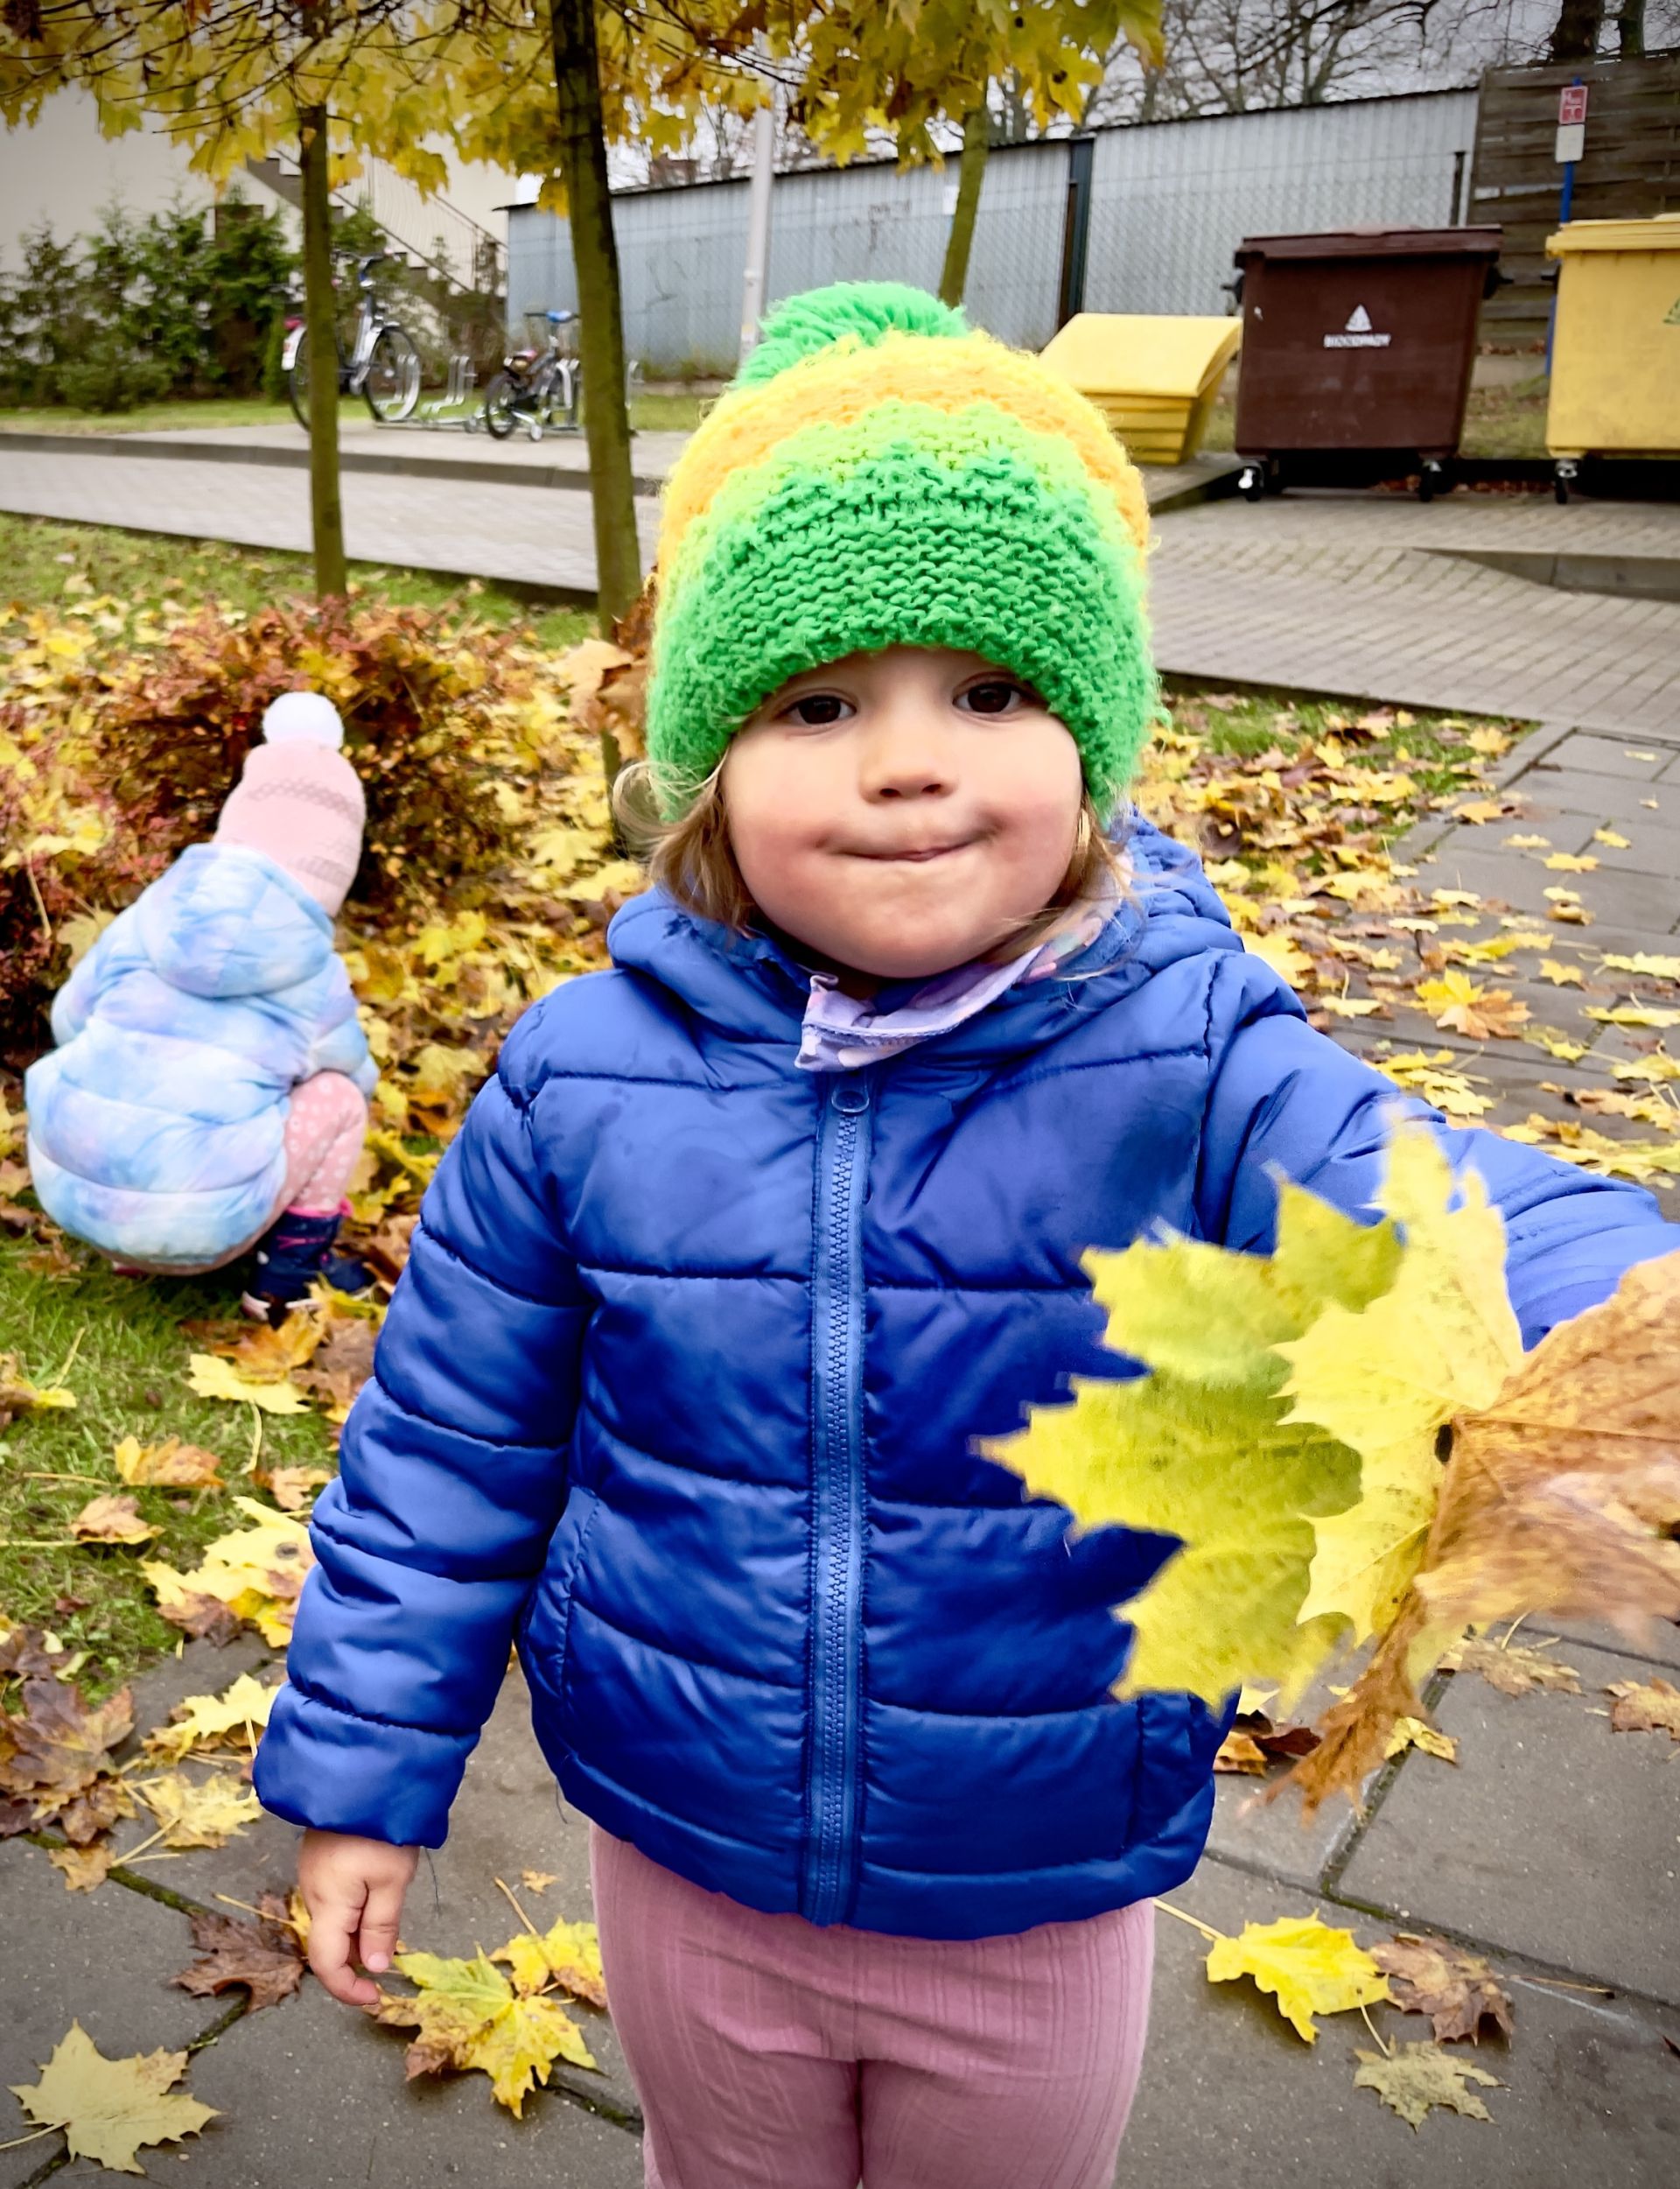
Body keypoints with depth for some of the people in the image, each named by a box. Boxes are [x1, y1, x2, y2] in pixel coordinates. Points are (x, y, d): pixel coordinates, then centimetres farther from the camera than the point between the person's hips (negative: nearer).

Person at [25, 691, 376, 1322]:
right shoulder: (317, 978, -2)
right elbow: (357, 1075, 18)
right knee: (337, 1097, 13)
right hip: (197, 1219, -4)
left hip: (66, 1183, 4)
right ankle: (287, 1276, 15)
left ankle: (134, 1245, 27)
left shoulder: (146, 920, 4)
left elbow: (70, 1021, 19)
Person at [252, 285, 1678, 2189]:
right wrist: (365, 1773, 1)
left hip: (1042, 1908, 0)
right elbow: (448, 1444, -6)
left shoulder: (1193, 1068, -21)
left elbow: (1463, 1233, -34)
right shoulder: (584, 1079, -16)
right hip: (685, 1869, 1)